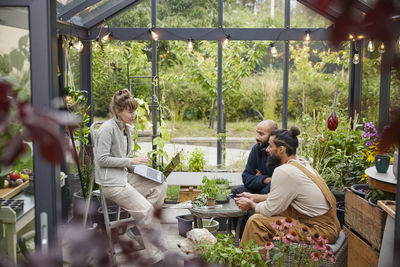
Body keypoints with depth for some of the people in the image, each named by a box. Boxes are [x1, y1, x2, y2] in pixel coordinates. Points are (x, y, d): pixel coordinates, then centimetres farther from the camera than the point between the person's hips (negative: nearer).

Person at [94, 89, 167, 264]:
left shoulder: (126, 128, 14)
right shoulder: (107, 128, -13)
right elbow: (102, 159, -17)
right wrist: (130, 161, -17)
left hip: (125, 176, 9)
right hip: (110, 182, -9)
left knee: (160, 186, -7)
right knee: (145, 210, -18)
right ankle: (155, 254, -8)